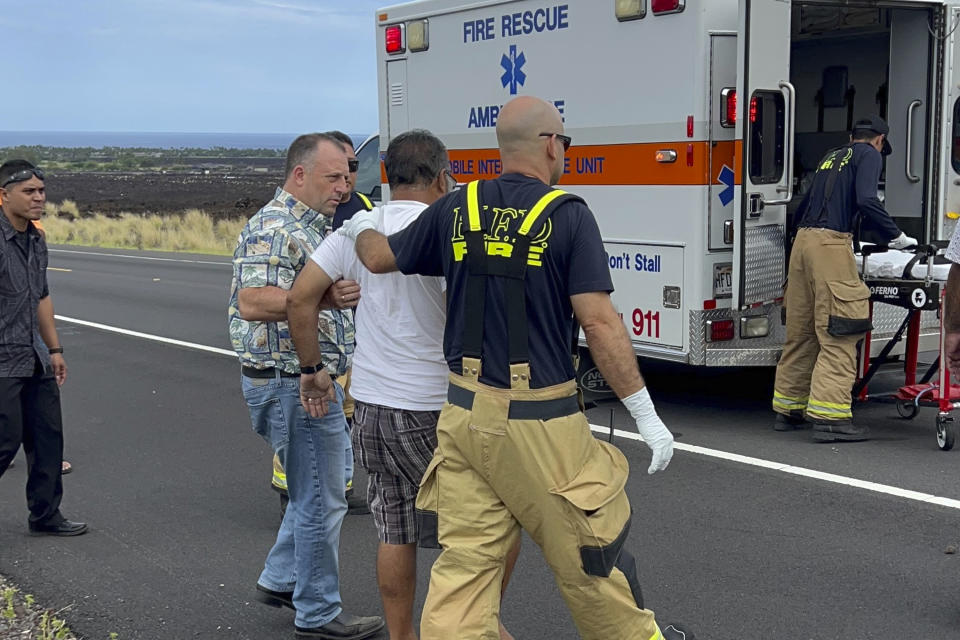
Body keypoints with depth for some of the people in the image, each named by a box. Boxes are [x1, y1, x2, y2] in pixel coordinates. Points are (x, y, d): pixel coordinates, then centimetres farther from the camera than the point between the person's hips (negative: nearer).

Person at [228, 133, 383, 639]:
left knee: (314, 492, 21)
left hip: (312, 379, 10)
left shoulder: (308, 226, 15)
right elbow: (253, 302, -31)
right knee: (321, 501, -1)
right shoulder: (275, 228, -18)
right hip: (294, 383, -10)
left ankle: (280, 580, 35)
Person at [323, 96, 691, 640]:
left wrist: (362, 228, 41)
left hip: (465, 414, 5)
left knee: (463, 563, 10)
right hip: (541, 424, -4)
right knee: (588, 556, 13)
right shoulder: (568, 216, -10)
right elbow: (599, 322, -15)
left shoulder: (458, 209, 4)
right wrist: (647, 416, -9)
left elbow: (381, 258, 18)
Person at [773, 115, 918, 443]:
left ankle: (788, 409, 17)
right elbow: (867, 201, -11)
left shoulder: (832, 157, 26)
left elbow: (802, 208, 29)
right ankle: (829, 416, -12)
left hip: (803, 240, 8)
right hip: (830, 244, -8)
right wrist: (896, 237, -3)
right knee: (838, 334, -8)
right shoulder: (869, 154, 6)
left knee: (801, 331, 12)